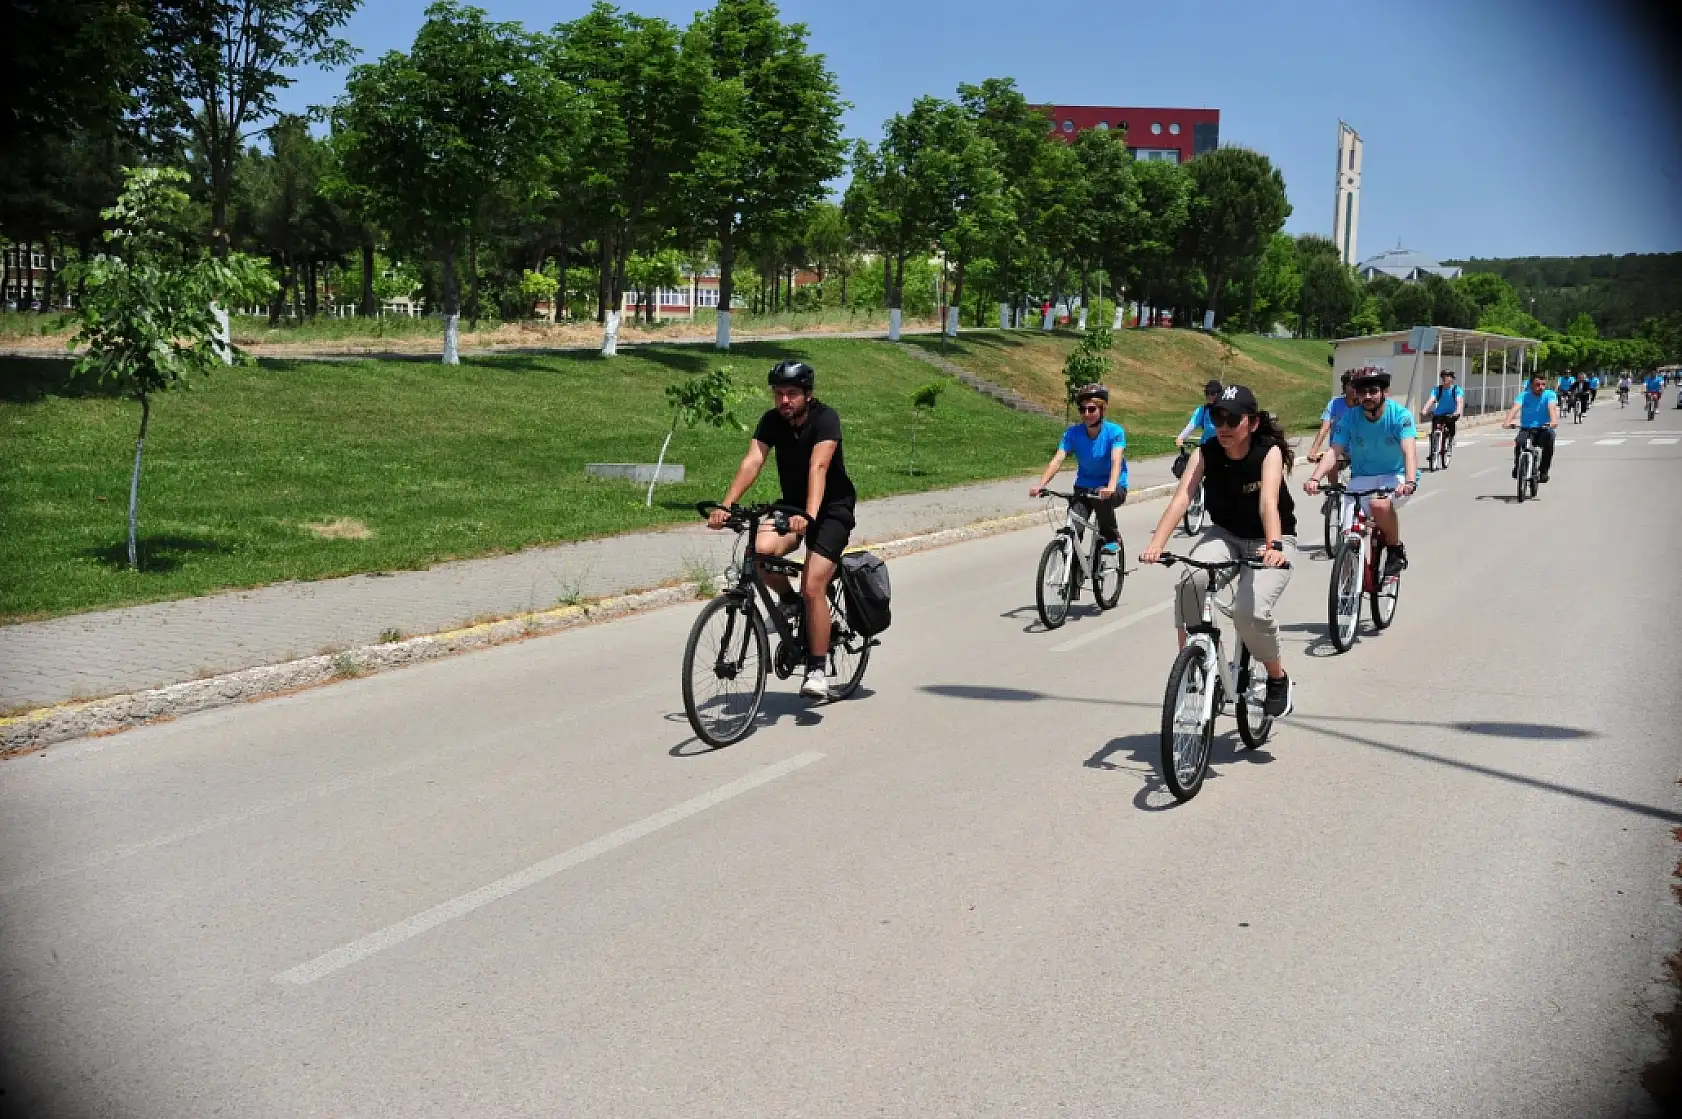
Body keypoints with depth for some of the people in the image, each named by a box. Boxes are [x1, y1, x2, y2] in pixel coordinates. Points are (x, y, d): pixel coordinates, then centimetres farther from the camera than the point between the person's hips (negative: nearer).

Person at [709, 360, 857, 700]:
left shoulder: (825, 418, -21)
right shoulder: (772, 421, -7)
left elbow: (818, 467, -35)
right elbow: (752, 461, -19)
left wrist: (809, 515, -49)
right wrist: (726, 506, -33)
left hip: (832, 509, -4)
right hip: (792, 504, 5)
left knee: (813, 588, -18)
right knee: (760, 549, -27)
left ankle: (816, 671, -5)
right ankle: (789, 600, 4)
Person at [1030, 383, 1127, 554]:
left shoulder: (1115, 431, -17)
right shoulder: (1072, 433, -9)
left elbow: (1116, 461, -32)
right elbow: (1057, 460, -20)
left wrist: (1111, 487, -51)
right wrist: (1040, 485, -37)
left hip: (1114, 488, -3)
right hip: (1084, 486, 3)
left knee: (1102, 497, -36)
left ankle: (1112, 538, -13)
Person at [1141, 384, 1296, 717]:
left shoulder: (1269, 451, -21)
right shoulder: (1206, 453, -13)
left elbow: (1268, 502, -36)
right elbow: (1181, 498, -27)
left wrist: (1273, 546, -55)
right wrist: (1156, 544, -43)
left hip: (1268, 541, -3)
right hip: (1225, 535, 3)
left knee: (1250, 611, -28)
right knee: (1192, 580, -31)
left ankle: (1278, 678, 2)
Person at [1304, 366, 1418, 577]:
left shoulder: (1401, 416, -15)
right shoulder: (1349, 419, -7)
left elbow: (1409, 451, -28)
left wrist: (1409, 481, -47)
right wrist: (1315, 478, -35)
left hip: (1395, 477, -3)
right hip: (1362, 478, 3)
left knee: (1379, 504, -36)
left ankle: (1396, 550, -9)